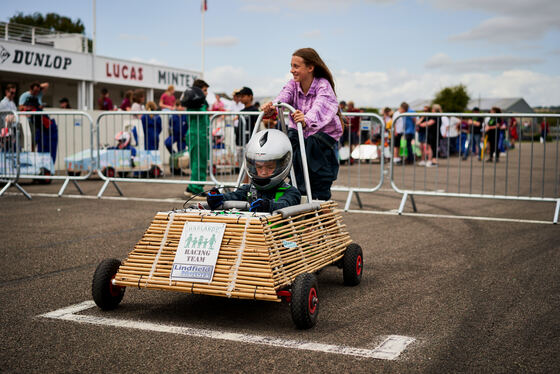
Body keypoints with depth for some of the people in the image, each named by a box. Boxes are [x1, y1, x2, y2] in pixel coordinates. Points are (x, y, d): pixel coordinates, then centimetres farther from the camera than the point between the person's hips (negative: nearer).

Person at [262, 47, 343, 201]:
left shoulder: (323, 85, -19)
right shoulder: (293, 84, -2)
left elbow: (319, 106, -41)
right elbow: (283, 97, -25)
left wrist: (306, 120, -64)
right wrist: (271, 106, -50)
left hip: (323, 134, -5)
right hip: (301, 134, 5)